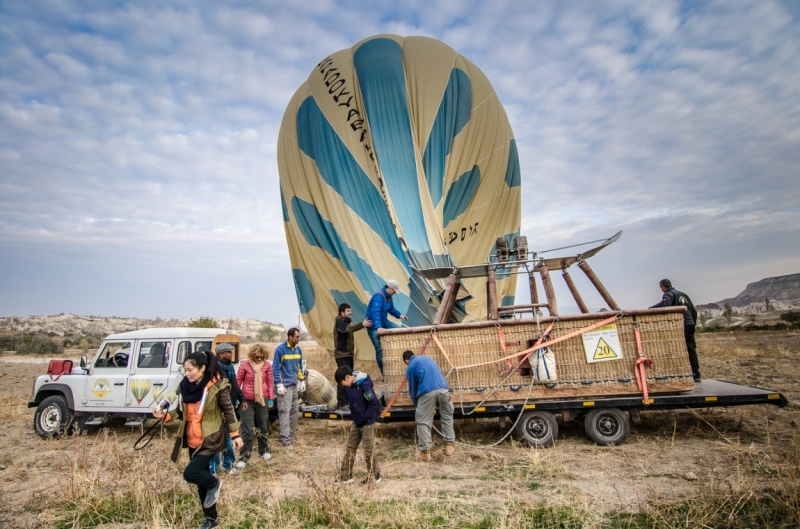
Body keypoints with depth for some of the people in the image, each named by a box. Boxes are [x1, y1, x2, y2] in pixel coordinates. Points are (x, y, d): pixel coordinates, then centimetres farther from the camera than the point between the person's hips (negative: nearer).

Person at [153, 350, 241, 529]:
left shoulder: (217, 386, -17)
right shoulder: (185, 385, 0)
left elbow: (228, 410, -10)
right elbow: (181, 411, 10)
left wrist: (235, 434, -8)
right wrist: (165, 415, -8)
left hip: (209, 440, -6)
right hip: (192, 440, 7)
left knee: (190, 473, -17)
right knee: (201, 478, 15)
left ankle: (214, 483, 15)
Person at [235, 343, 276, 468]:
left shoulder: (267, 365, -3)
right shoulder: (244, 365, -10)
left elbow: (269, 382, 4)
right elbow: (238, 381, -3)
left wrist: (271, 398, 4)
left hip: (262, 400, 3)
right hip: (247, 401, -2)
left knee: (263, 427, 15)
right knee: (247, 429, -2)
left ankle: (264, 451, 31)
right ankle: (244, 457, 7)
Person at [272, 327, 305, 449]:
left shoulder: (298, 349, 9)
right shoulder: (280, 349, -12)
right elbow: (275, 368, -11)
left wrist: (302, 380, 14)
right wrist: (279, 384, -16)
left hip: (295, 384, 7)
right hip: (285, 385, -7)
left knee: (294, 410, 12)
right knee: (285, 411, -8)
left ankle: (291, 435, 23)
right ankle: (285, 440, -5)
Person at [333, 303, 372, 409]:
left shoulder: (347, 322, 17)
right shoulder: (339, 323, -12)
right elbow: (348, 328, -34)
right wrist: (362, 324, -44)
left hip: (348, 355, 9)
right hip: (342, 355, -9)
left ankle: (347, 401, 18)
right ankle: (342, 403, -9)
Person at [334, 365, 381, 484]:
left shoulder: (364, 385, -25)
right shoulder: (349, 385, 0)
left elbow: (374, 403, -23)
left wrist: (365, 417, -19)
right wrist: (354, 414, 9)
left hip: (368, 423, -8)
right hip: (356, 422, 8)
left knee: (368, 450, 1)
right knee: (350, 448, 12)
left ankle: (375, 475, 18)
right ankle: (346, 475, 23)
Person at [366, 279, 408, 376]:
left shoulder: (388, 296, 5)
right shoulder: (378, 296, -26)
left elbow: (391, 309, 21)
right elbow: (375, 312, -38)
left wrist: (400, 315, 5)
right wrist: (378, 327, -49)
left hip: (384, 322, 9)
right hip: (374, 325, -9)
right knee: (380, 349, -4)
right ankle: (383, 372, 5)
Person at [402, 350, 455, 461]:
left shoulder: (410, 367, 15)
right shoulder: (428, 358, 29)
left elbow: (412, 388, 19)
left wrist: (417, 404, 34)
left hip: (427, 392, -5)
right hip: (443, 389, 5)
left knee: (423, 422, 7)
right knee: (447, 417, 22)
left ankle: (425, 452, 10)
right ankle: (450, 445, 25)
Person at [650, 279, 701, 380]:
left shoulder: (669, 294, -2)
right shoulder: (683, 294, 23)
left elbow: (664, 304, -25)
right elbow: (694, 310, 23)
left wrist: (650, 309, -20)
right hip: (690, 324, 8)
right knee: (691, 349, 9)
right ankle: (696, 375, 10)